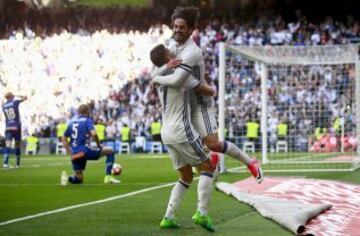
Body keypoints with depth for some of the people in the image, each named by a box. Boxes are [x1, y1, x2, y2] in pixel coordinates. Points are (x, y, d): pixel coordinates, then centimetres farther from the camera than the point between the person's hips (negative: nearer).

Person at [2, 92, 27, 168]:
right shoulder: (15, 102, -5)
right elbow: (25, 97, 9)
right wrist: (16, 96, 20)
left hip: (8, 128, 2)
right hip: (16, 127, -2)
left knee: (7, 145, -7)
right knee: (18, 145, 9)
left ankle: (5, 162, -23)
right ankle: (18, 164, 14)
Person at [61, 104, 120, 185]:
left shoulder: (72, 123, 18)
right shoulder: (87, 120, -1)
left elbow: (64, 138, 22)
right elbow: (93, 134, -17)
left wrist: (69, 152, 23)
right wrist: (99, 145, -2)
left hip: (74, 154, 6)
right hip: (84, 150, -6)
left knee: (79, 179, 20)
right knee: (110, 151, 11)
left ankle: (67, 178, -12)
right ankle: (108, 177, 2)